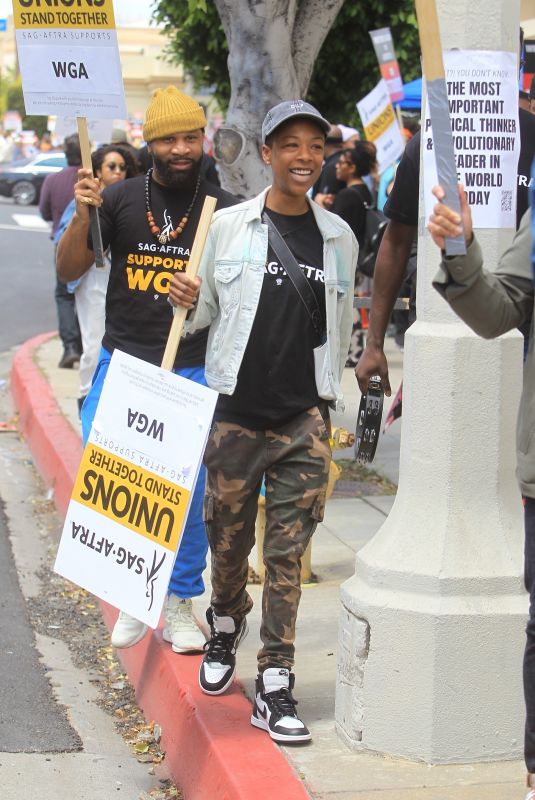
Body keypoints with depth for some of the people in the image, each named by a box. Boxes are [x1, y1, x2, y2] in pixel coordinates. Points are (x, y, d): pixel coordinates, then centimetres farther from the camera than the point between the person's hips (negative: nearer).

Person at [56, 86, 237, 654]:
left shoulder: (224, 211, 0)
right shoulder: (121, 199, 3)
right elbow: (68, 271, 4)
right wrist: (82, 217, -13)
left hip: (193, 369, -1)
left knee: (189, 488, -2)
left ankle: (179, 602, 17)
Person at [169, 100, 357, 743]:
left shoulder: (339, 237, 8)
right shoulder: (228, 226, 2)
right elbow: (204, 315, 9)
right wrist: (186, 301, -13)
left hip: (305, 415, 1)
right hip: (235, 411, -1)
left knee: (287, 549, -2)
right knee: (228, 538, 10)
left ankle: (274, 686, 2)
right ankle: (225, 626, 40)